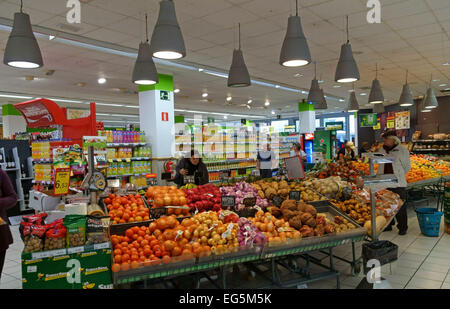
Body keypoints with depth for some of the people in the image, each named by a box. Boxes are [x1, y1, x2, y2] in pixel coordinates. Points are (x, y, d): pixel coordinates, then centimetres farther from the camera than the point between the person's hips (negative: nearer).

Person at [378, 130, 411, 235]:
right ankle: (388, 225, 24)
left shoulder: (402, 151, -6)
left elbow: (407, 167, 4)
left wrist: (399, 175, 9)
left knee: (400, 206, 1)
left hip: (398, 183, -5)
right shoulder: (382, 150, 9)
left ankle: (402, 227, 13)